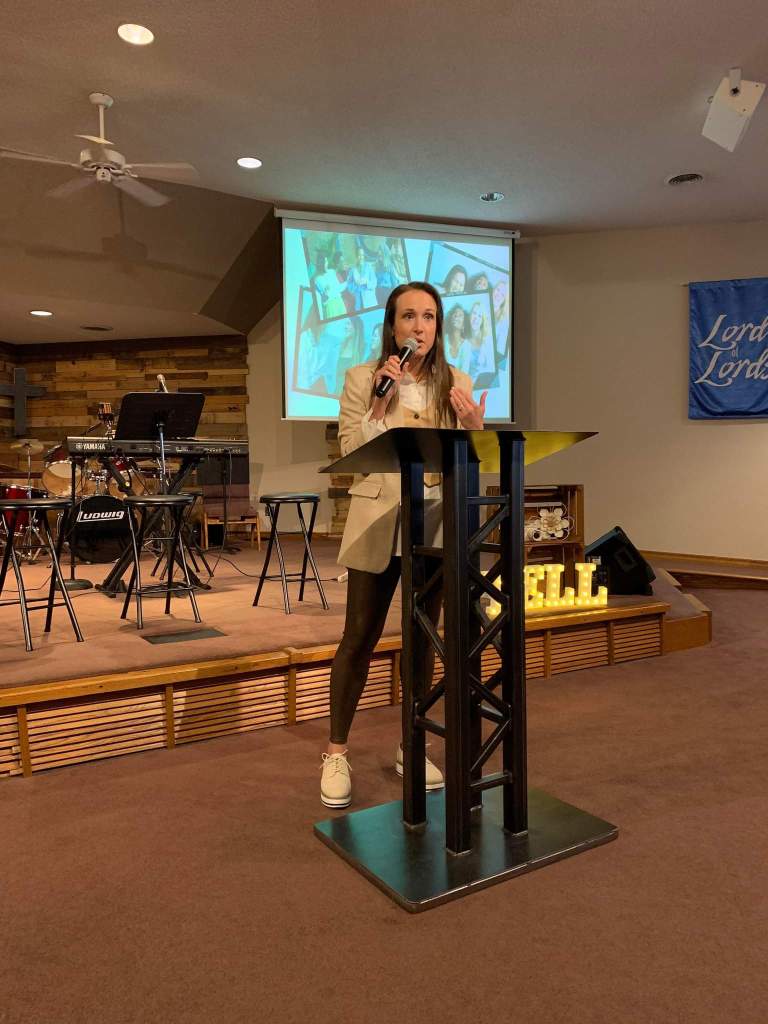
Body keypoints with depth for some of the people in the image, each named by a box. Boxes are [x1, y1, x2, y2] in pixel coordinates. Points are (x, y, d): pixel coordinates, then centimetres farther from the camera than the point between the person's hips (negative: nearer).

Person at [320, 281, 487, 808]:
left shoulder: (457, 383, 7)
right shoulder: (362, 379, 0)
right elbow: (350, 454, -8)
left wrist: (476, 428, -14)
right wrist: (380, 404, -18)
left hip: (436, 526, 3)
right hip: (379, 524, -3)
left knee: (422, 640, 12)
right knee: (360, 639, 2)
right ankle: (336, 753, 17)